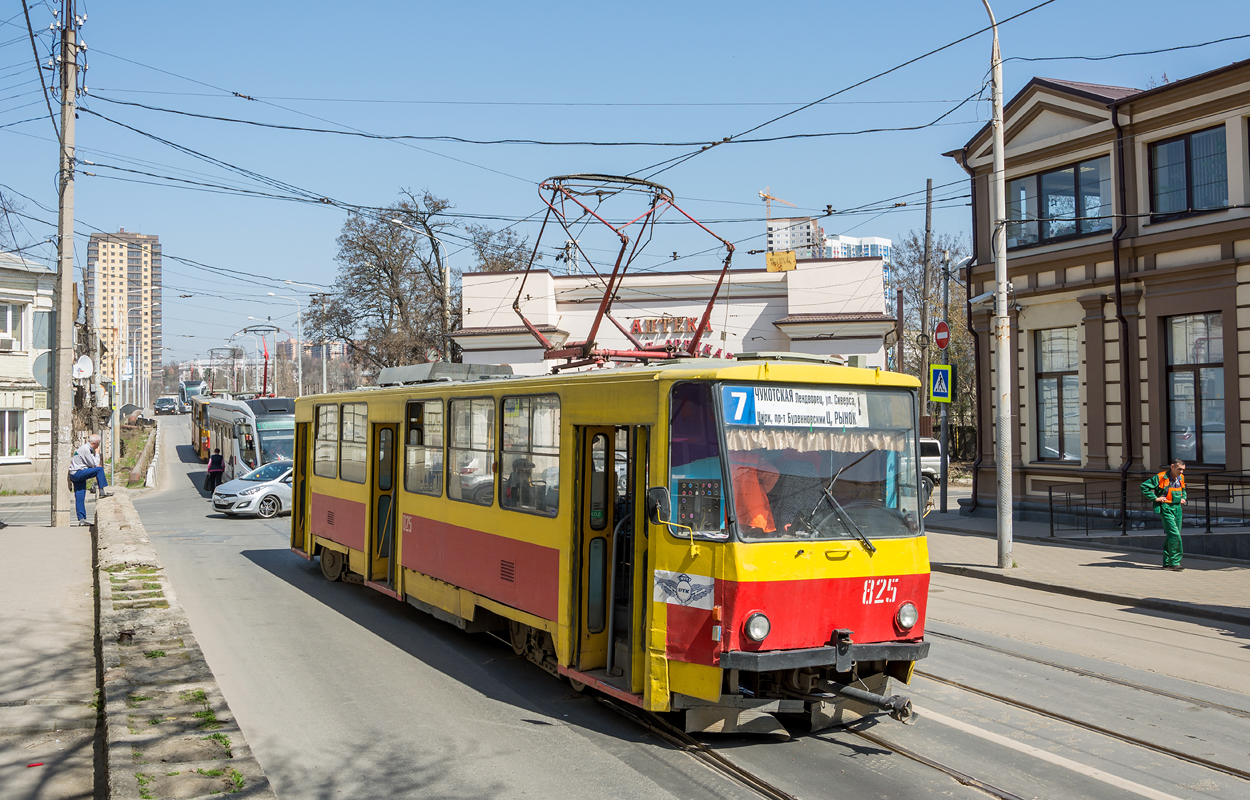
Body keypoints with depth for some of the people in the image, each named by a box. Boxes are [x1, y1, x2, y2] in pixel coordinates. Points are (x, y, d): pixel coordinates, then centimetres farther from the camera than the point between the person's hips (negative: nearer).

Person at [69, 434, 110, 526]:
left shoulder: (88, 449, 15)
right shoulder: (85, 449, -16)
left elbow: (92, 464, 23)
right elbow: (94, 464, -13)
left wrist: (96, 466, 4)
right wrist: (97, 453, -2)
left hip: (79, 475, 10)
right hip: (76, 473, -10)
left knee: (80, 497, 6)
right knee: (99, 469, -18)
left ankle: (81, 519, 5)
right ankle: (102, 491, -17)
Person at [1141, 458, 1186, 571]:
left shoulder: (1181, 478, 9)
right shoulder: (1160, 477, -13)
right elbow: (1144, 486, -10)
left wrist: (1183, 498, 12)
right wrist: (1155, 498, -13)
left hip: (1177, 507, 7)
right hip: (1165, 508, -7)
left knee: (1171, 536, 9)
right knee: (1174, 535, -15)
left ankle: (1167, 562, 17)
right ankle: (1175, 563, -11)